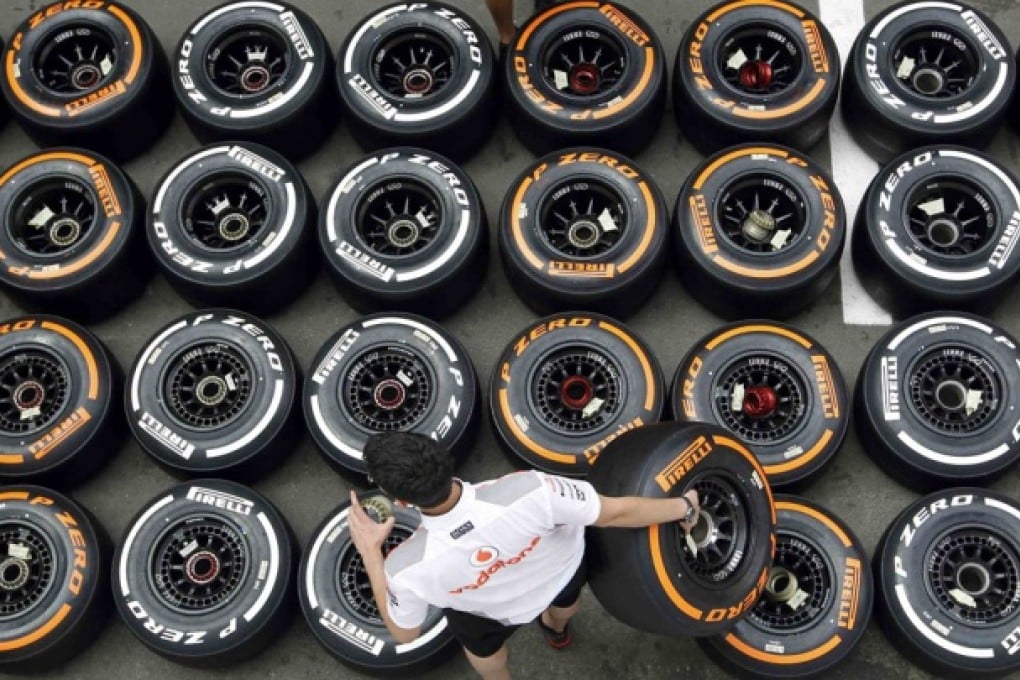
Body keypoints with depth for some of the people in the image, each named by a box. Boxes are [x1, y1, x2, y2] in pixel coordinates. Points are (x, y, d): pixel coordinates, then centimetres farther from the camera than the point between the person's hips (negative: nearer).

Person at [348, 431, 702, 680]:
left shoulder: (409, 568, -41)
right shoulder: (526, 492, -46)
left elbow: (404, 634, -18)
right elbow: (616, 512, -30)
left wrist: (370, 552, -14)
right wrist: (683, 507, -11)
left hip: (499, 612, -1)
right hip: (564, 566, 1)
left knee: (481, 644, 37)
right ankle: (557, 629, 75)